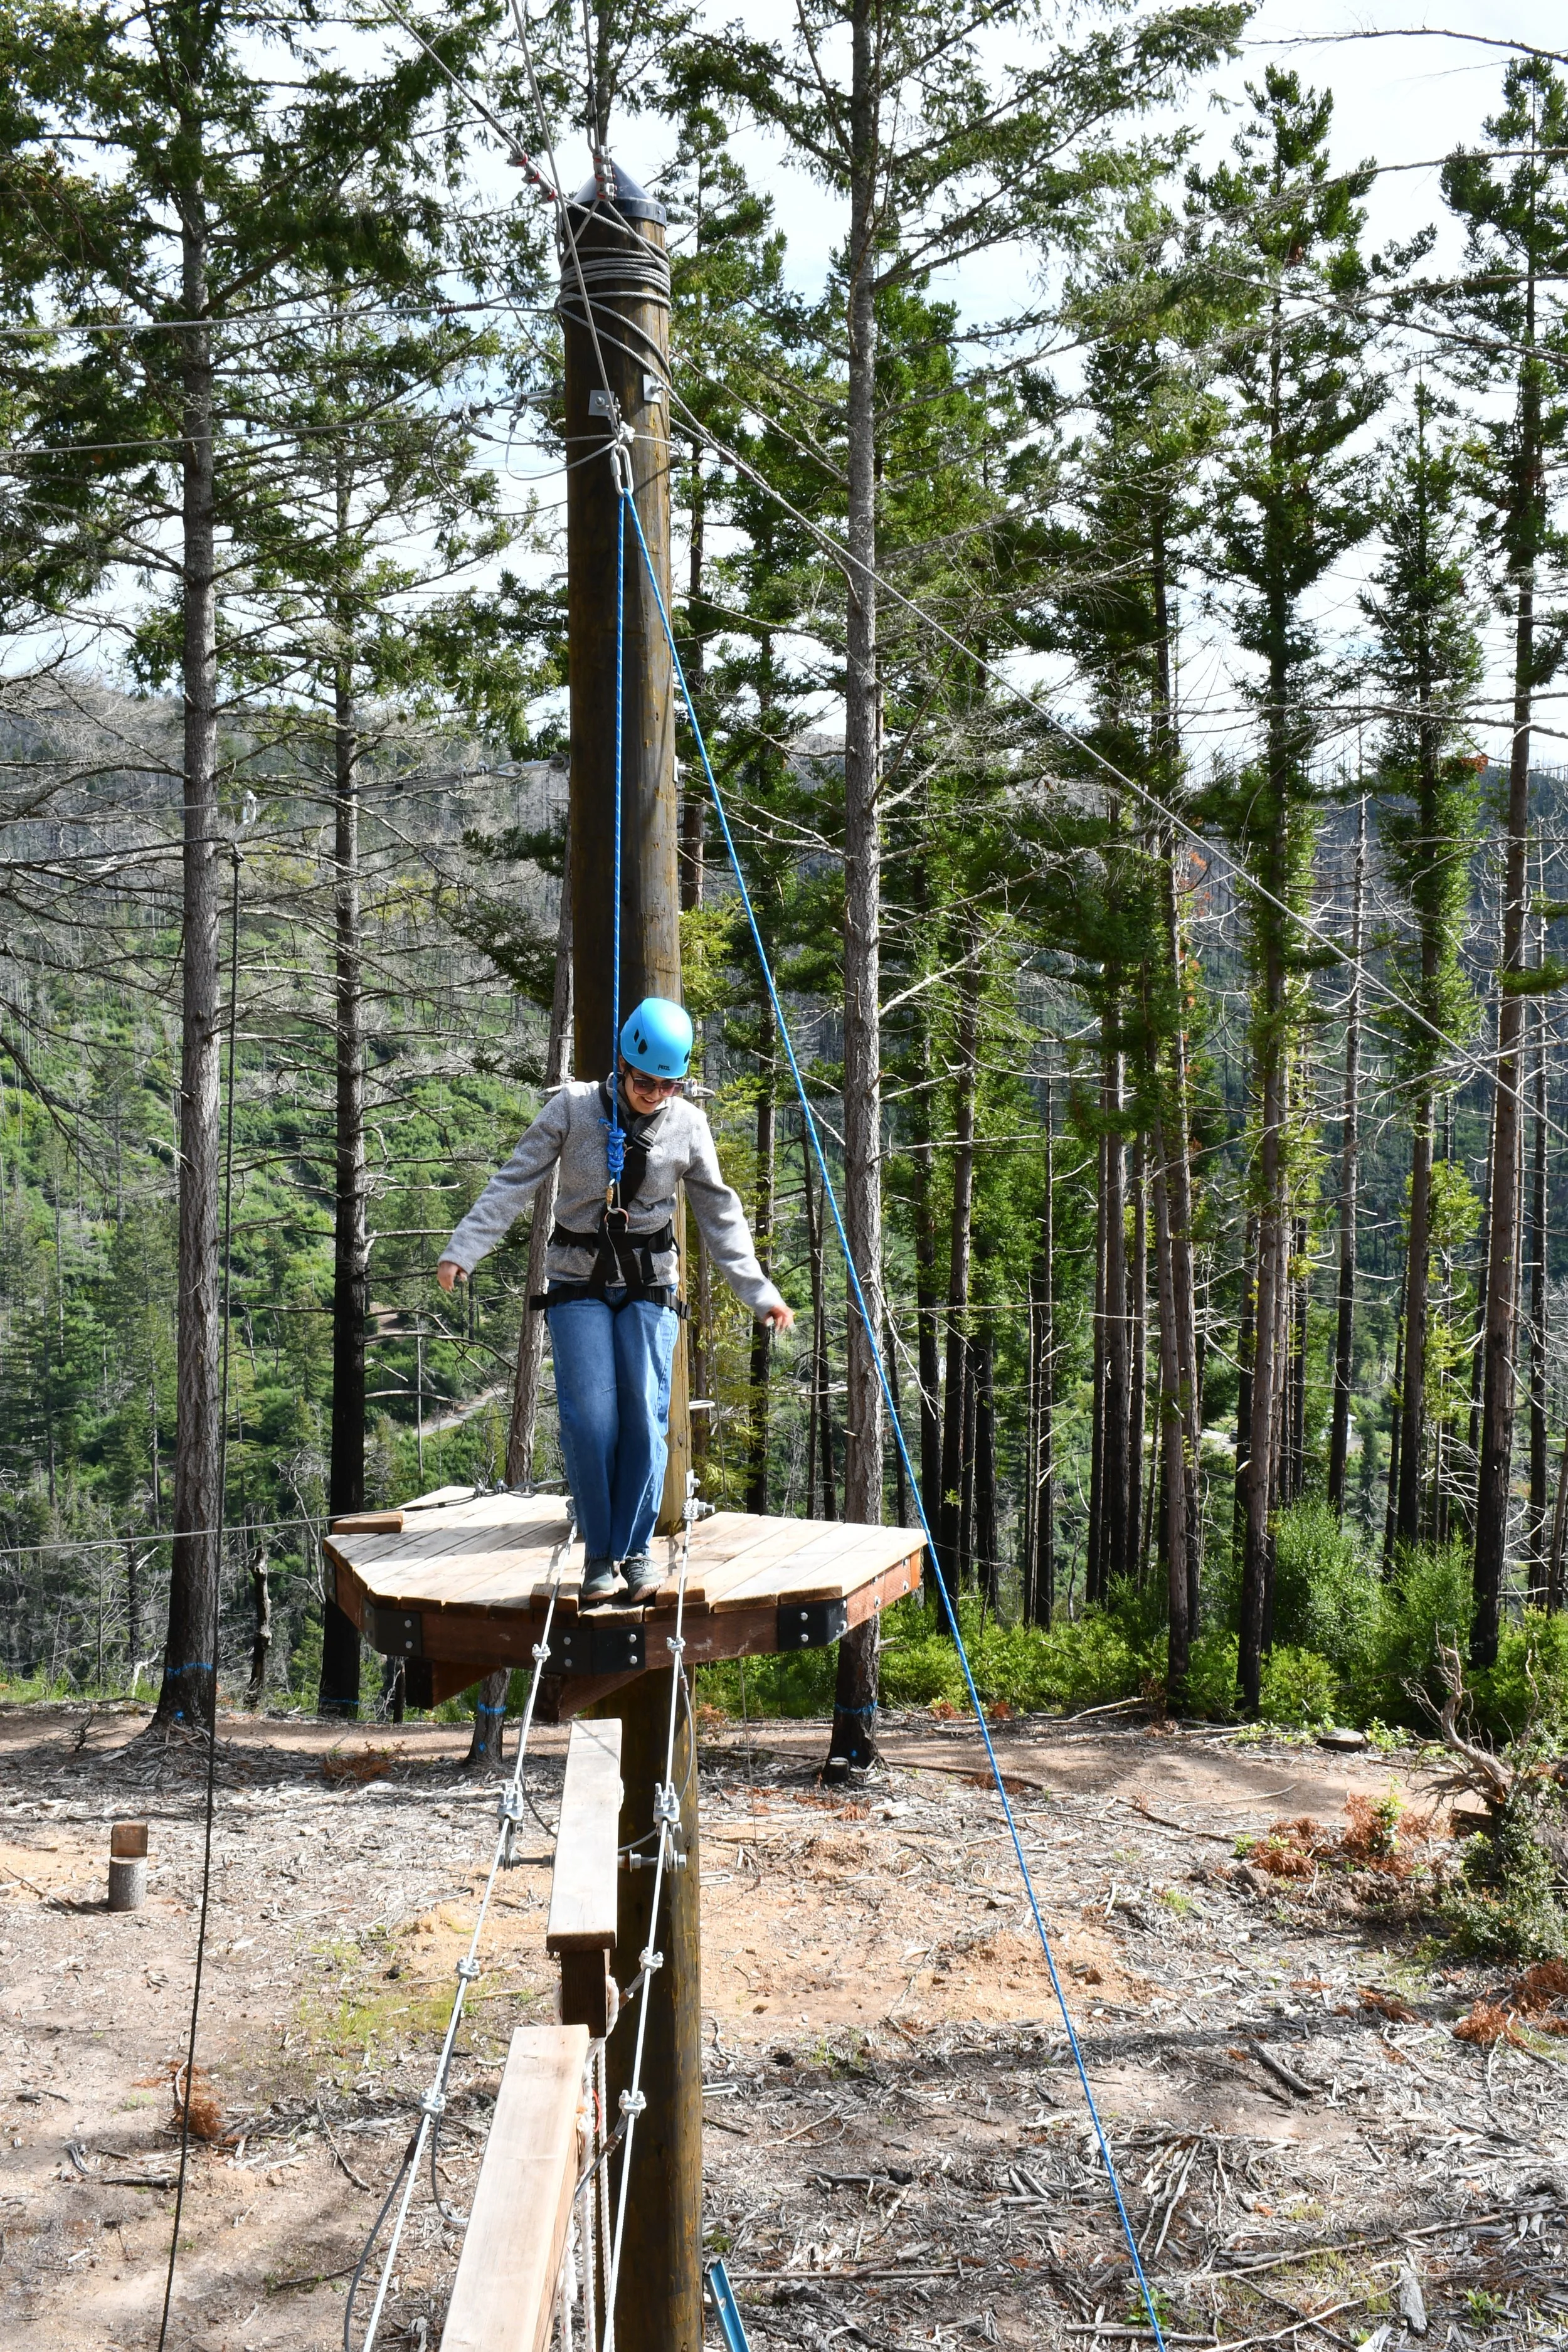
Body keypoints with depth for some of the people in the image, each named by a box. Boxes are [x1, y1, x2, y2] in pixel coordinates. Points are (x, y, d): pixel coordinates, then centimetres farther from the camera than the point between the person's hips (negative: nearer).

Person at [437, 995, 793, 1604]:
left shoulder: (688, 1125, -2)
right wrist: (463, 1251, -15)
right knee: (589, 1418, -8)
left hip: (648, 1284, 1)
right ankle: (598, 1554, 5)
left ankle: (636, 1548, 7)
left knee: (646, 1416, -8)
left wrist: (759, 1292, 2)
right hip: (578, 1281, -1)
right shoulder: (572, 1108, -7)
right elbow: (514, 1183, -7)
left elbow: (720, 1214, 5)